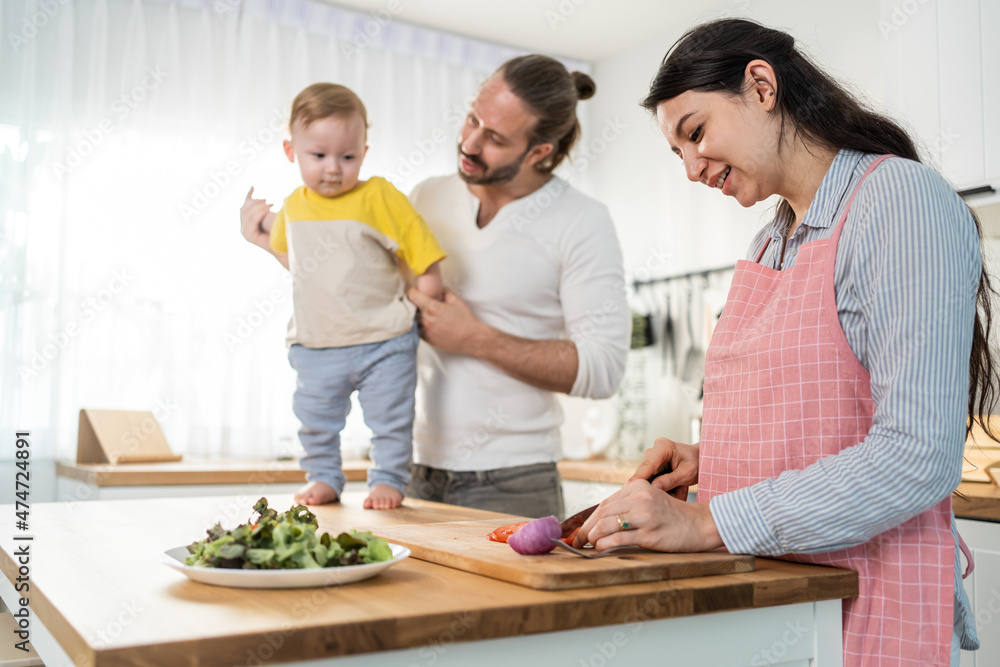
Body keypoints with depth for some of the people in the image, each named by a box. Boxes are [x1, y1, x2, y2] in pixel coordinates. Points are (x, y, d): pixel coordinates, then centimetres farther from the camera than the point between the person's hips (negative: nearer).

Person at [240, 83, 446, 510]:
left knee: (390, 418, 7)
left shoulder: (379, 197, -11)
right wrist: (261, 237, 19)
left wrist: (428, 306, -12)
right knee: (315, 421, 15)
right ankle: (323, 478, 33)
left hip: (382, 343, -4)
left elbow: (423, 253, -10)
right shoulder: (293, 207, 6)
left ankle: (388, 479, 24)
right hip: (315, 346, 5)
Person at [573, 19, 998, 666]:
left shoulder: (904, 199, -14)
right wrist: (707, 459, 1)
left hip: (867, 609, -7)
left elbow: (919, 456, -23)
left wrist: (707, 522, -22)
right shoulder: (770, 244, 12)